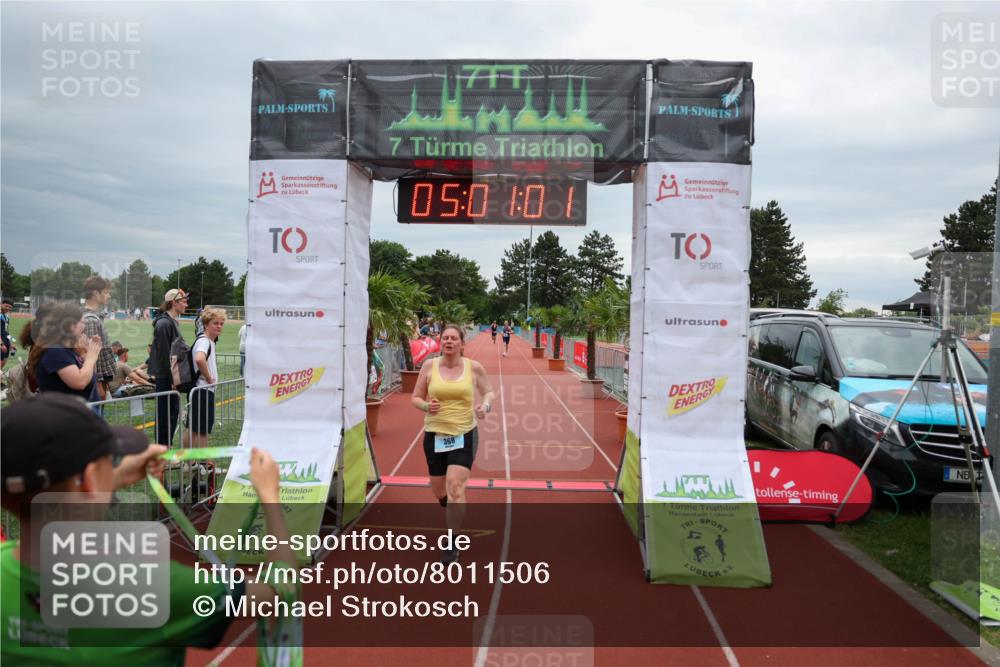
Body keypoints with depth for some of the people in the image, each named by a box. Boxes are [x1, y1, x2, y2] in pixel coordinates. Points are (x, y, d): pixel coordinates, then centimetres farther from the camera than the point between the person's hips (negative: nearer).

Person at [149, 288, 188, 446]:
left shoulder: (173, 322, 14)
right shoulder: (164, 323, -17)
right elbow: (164, 354, -20)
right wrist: (172, 378, -19)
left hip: (171, 376, 10)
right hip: (165, 378, -10)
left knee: (173, 411, 14)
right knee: (165, 415, -2)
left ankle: (166, 448, 24)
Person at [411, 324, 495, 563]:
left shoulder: (474, 367, -3)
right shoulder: (429, 366, -2)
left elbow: (488, 391, 11)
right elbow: (415, 398, 5)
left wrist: (485, 405, -11)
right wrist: (426, 406, -16)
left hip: (464, 435, -2)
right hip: (435, 435, 2)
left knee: (455, 486, -15)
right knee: (438, 491, 13)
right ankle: (454, 511, 51)